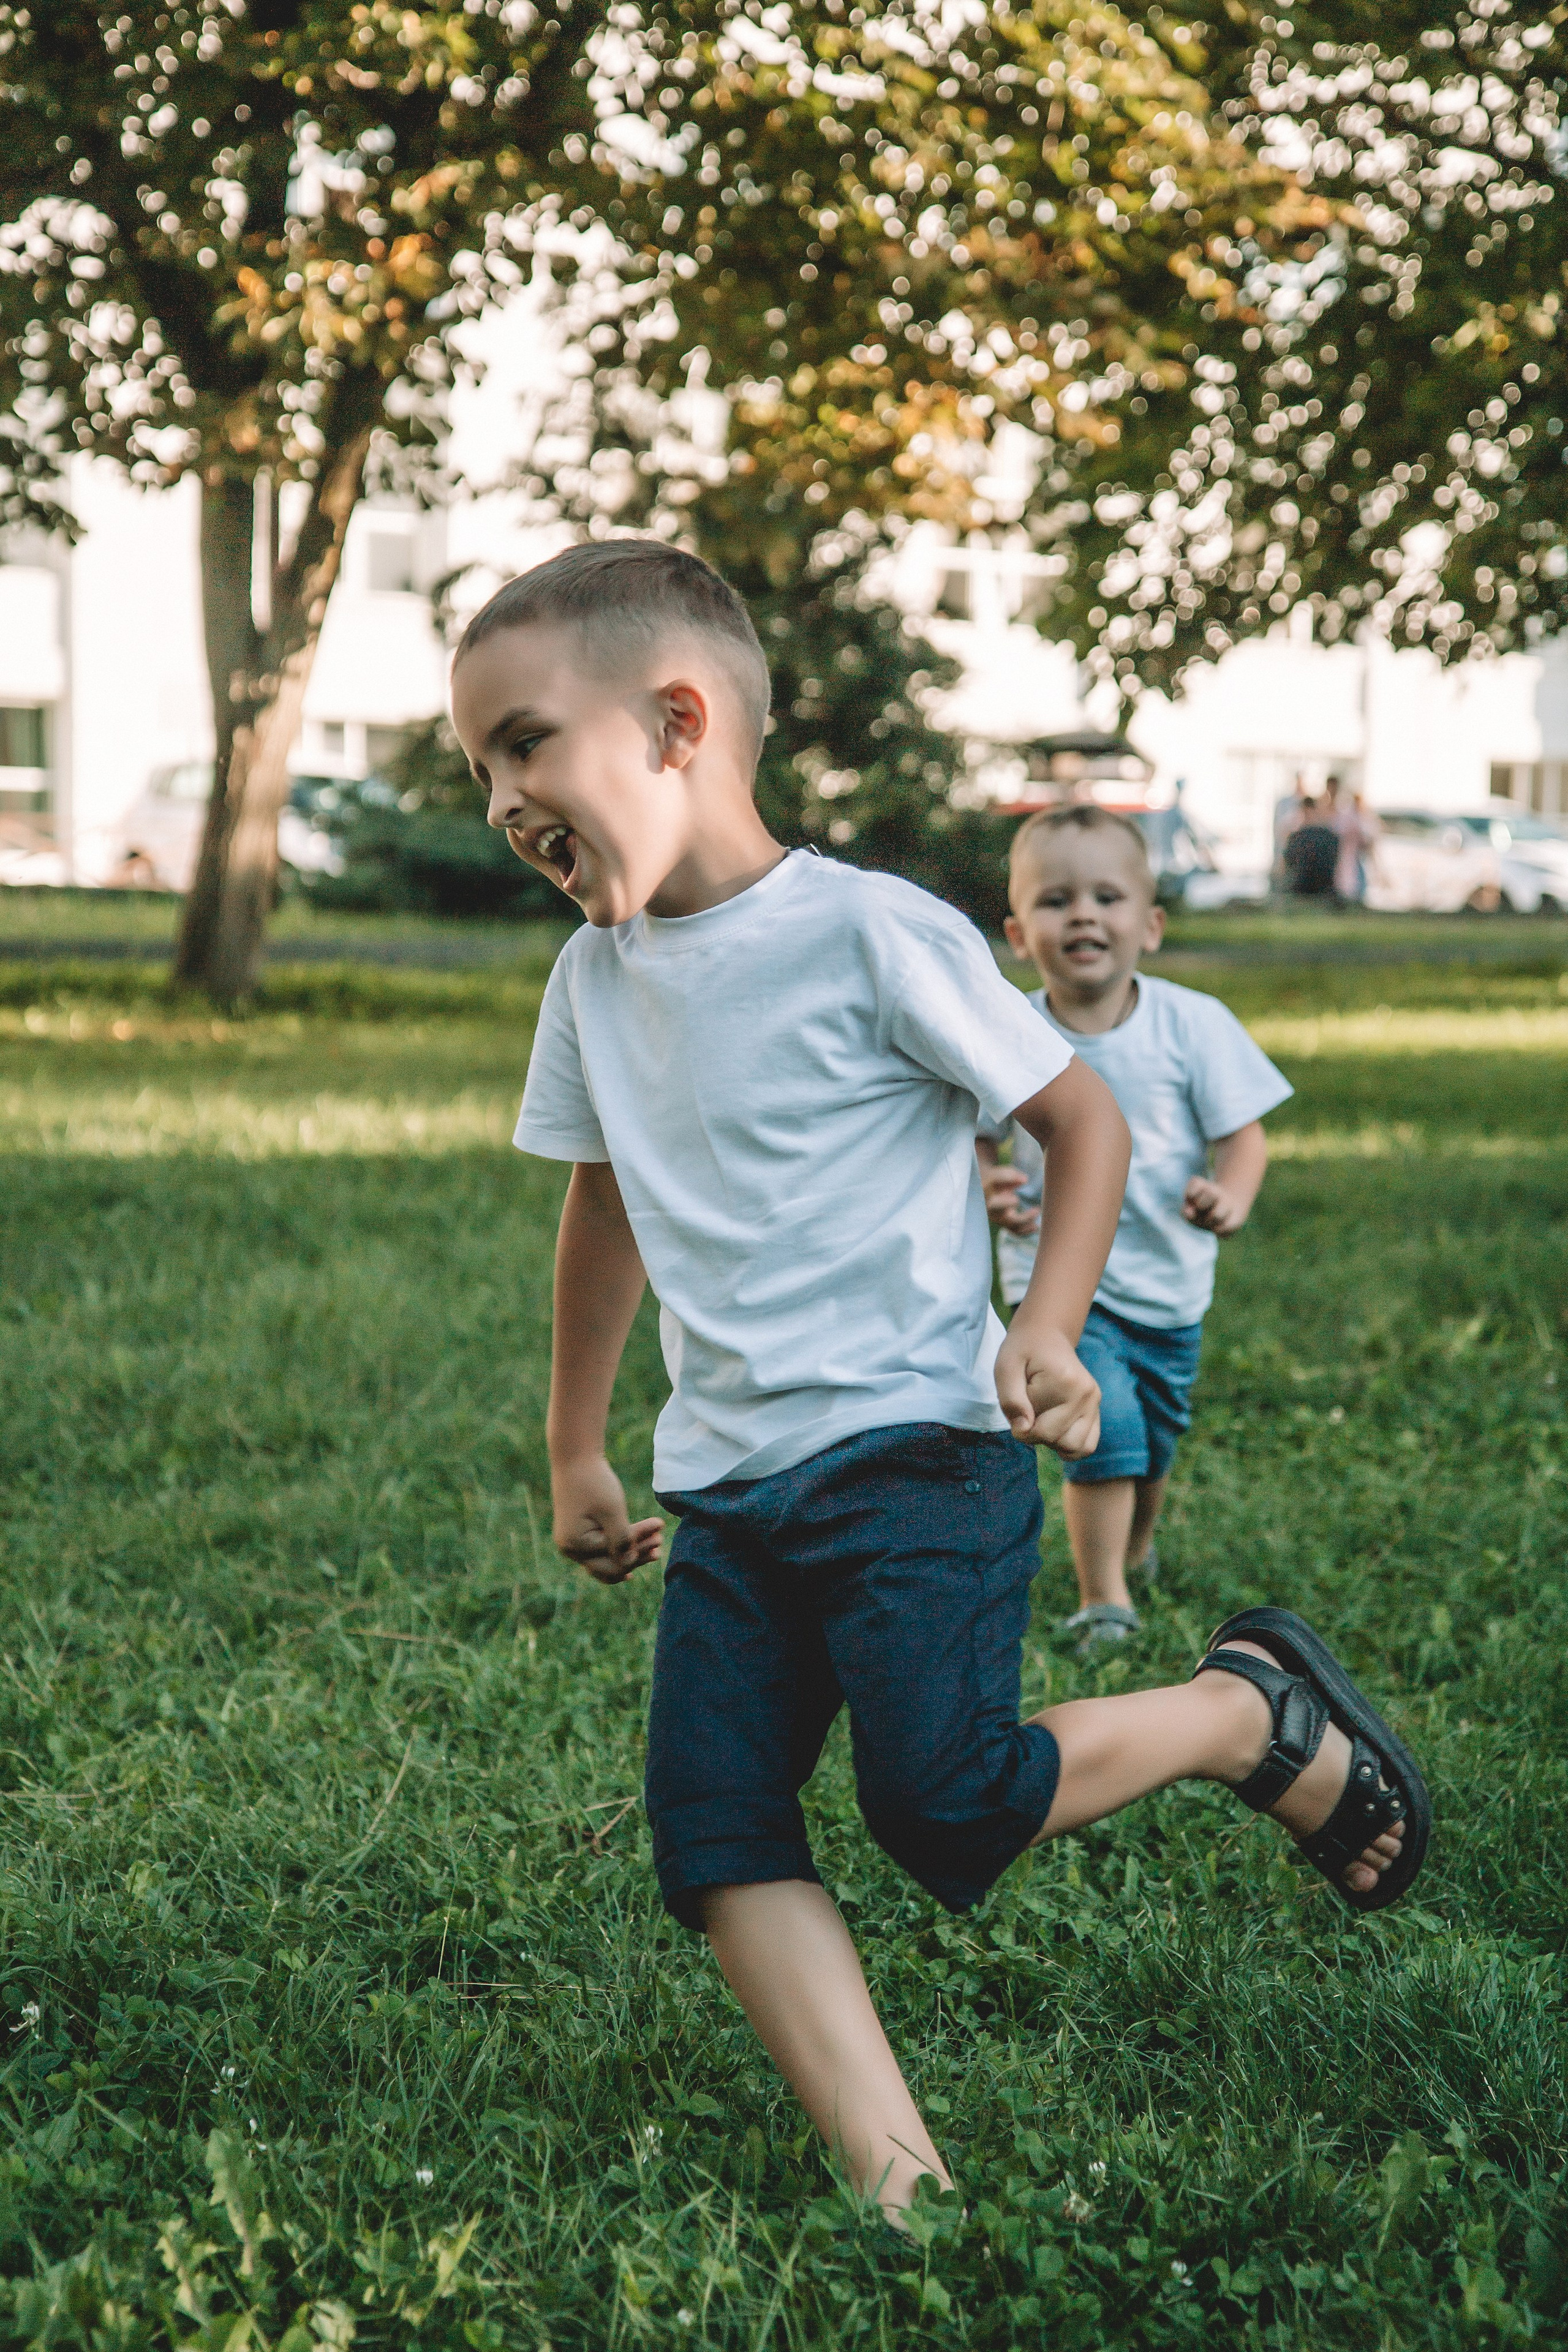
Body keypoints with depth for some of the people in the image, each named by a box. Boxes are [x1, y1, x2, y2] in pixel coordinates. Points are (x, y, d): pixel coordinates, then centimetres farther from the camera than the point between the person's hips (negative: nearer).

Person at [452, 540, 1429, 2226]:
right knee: (714, 1838, -6)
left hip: (912, 1454, -7)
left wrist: (1046, 1330, -16)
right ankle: (894, 2179, -6)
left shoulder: (870, 932, -11)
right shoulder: (598, 977, 10)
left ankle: (1261, 1715, 10)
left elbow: (1081, 1115, -3)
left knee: (945, 1807, -15)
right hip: (725, 1486, 7)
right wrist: (575, 1450, 29)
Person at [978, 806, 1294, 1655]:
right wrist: (988, 1190, -23)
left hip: (1170, 1276, 2)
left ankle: (1134, 1546, 50)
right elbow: (974, 1141, 0)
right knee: (1103, 1427, -19)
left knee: (1156, 1440, 18)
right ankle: (1101, 1599, -3)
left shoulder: (1192, 1024, -10)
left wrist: (1230, 1197, -28)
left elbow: (1243, 1133, -7)